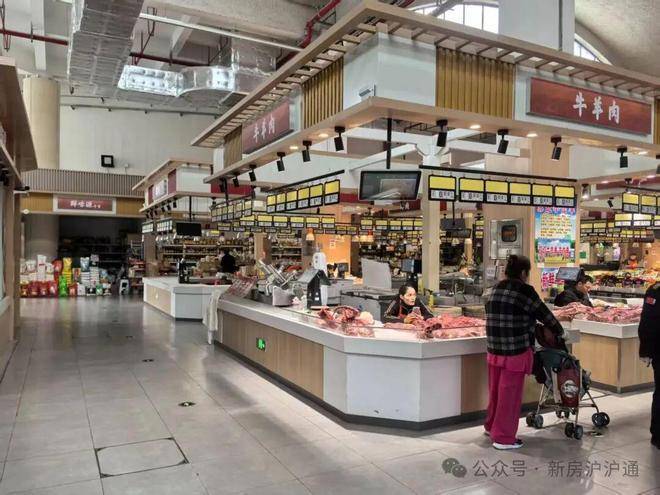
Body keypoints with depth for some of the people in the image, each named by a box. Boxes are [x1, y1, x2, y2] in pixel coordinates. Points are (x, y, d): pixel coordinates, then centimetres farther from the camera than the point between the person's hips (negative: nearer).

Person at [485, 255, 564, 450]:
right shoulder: (524, 290, -11)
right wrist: (559, 331, 14)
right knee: (510, 394, 4)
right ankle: (504, 437, 13)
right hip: (515, 352, -7)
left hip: (494, 349, 7)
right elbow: (543, 313, -4)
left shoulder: (496, 289, 8)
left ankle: (491, 426, 34)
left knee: (496, 390, 19)